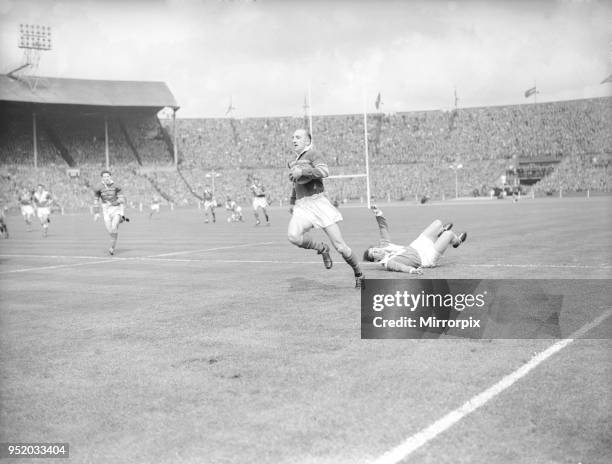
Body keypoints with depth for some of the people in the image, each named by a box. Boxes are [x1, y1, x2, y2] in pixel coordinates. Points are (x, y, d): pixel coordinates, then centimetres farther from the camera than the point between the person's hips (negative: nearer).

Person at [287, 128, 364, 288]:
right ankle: (322, 249, 1)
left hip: (318, 202, -6)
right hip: (301, 206, 6)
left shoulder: (312, 154, -2)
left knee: (340, 245, -7)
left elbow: (324, 171, -20)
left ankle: (359, 275, 12)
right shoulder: (294, 162, 22)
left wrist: (302, 171, -23)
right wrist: (292, 203, 33)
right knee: (293, 236, -26)